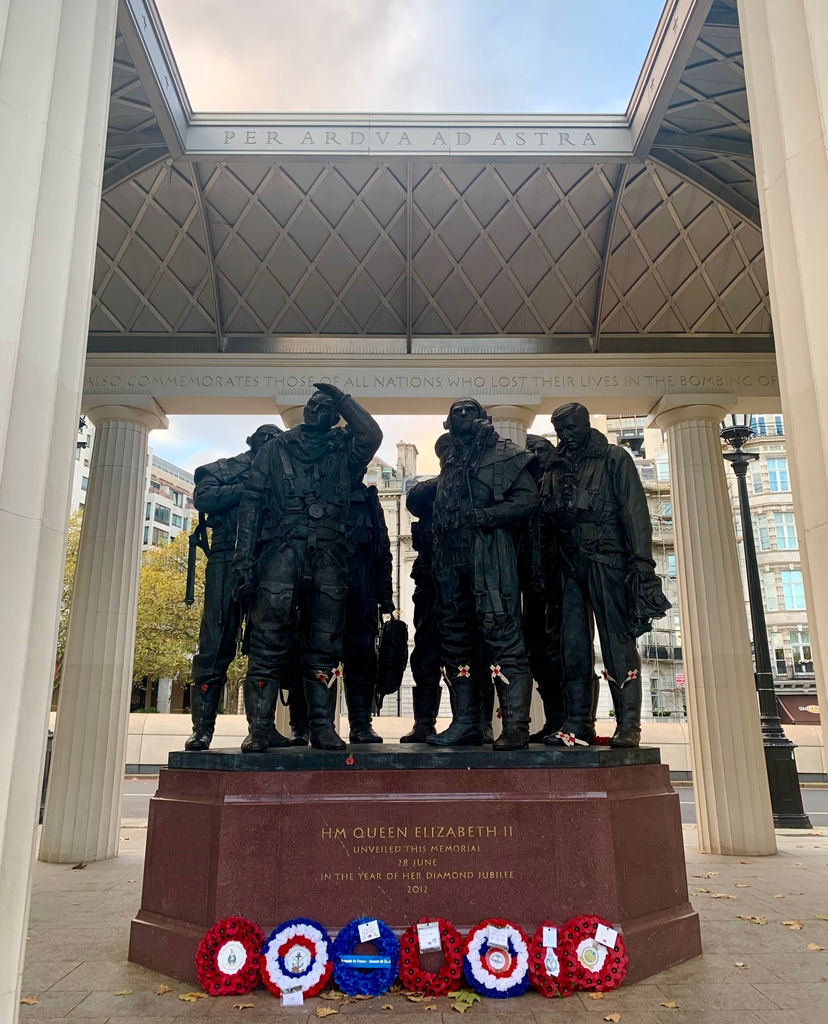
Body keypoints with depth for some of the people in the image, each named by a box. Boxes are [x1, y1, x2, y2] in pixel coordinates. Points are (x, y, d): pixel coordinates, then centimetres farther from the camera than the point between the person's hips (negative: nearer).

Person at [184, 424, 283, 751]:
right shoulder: (221, 469, 14)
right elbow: (203, 499, -5)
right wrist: (248, 488, -7)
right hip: (227, 563, -3)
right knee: (216, 647, -6)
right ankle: (202, 728, -2)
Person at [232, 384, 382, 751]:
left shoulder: (343, 450, 20)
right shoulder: (276, 448, 18)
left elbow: (372, 435, -3)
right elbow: (252, 501, 9)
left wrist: (342, 398, 10)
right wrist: (244, 557, -3)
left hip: (329, 555, 2)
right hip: (282, 550, -1)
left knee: (324, 645, 2)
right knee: (269, 642, -8)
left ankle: (323, 727, 6)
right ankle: (258, 729, -4)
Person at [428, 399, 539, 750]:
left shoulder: (504, 454, 6)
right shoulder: (450, 462, 24)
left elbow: (528, 498, -5)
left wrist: (486, 516, -15)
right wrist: (435, 554, 11)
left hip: (488, 553, -7)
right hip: (450, 558, 7)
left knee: (501, 633, -12)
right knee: (455, 638, 6)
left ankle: (515, 726, -10)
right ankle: (465, 723, 14)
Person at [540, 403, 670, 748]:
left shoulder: (614, 458, 6)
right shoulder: (555, 468, 19)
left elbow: (634, 511, -3)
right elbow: (547, 518, 16)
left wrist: (641, 563, -14)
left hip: (607, 561, -4)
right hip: (570, 565, 5)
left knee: (618, 642, -5)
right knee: (573, 647, 4)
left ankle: (628, 726, 0)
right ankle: (578, 723, 10)